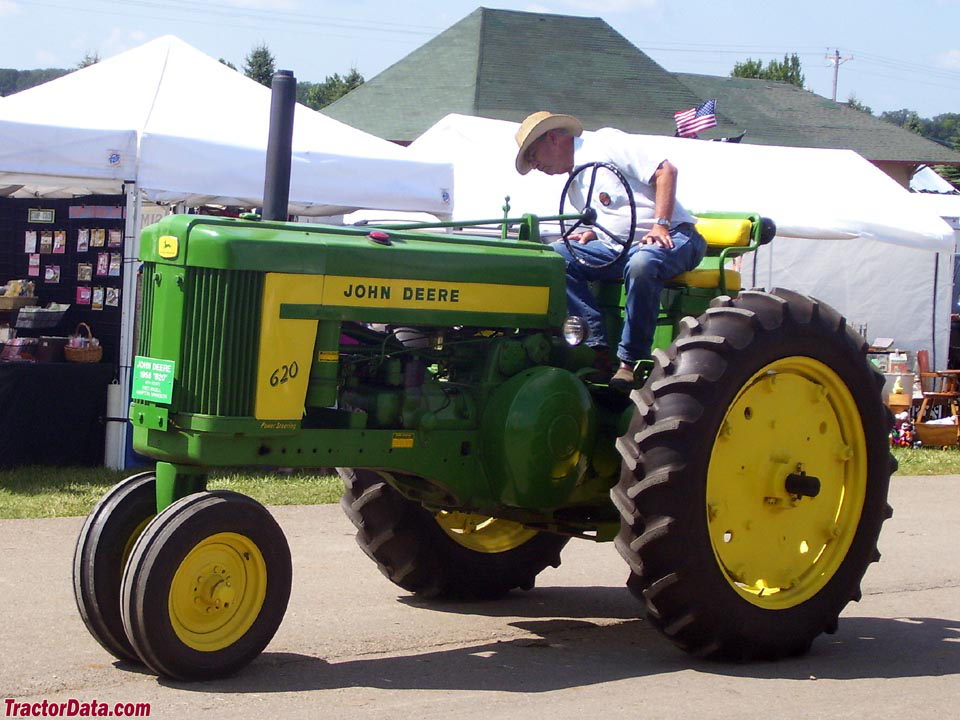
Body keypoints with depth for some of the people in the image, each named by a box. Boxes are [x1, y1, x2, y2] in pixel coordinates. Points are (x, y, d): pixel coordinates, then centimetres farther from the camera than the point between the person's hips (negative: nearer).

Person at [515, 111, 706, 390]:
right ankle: (597, 345, -22)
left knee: (640, 264, -41)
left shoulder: (605, 143, -4)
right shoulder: (575, 187, 21)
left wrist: (661, 226, -21)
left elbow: (666, 171, -12)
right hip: (619, 247, 8)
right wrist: (589, 235, 1)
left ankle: (632, 360, -30)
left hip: (674, 238, -8)